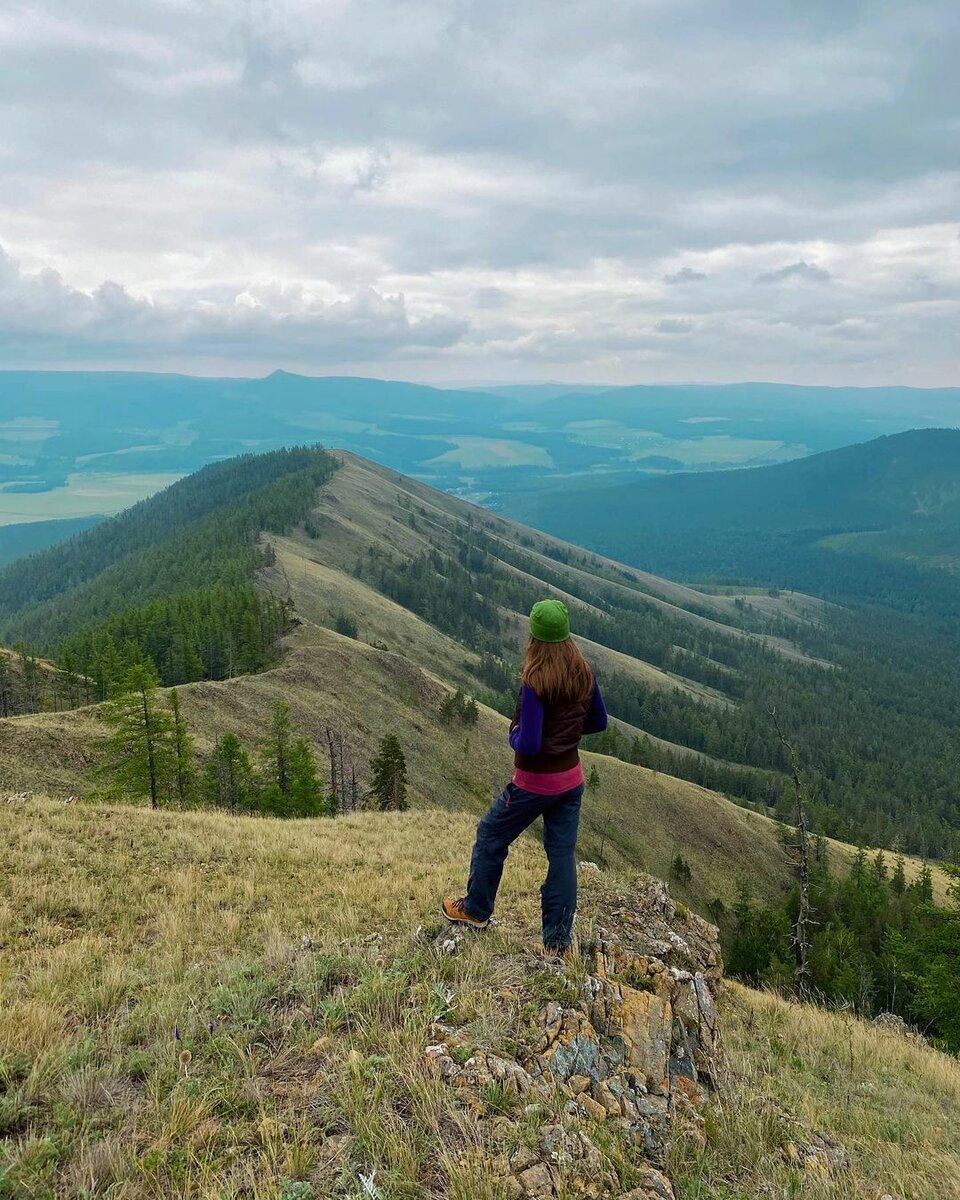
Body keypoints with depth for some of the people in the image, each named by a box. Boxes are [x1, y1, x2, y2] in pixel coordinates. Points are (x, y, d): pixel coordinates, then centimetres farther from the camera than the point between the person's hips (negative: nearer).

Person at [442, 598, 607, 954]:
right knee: (562, 853, 13)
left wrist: (513, 735, -5)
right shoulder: (584, 673, -5)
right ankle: (558, 940, 22)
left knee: (490, 837, 17)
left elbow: (529, 745, -25)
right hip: (571, 779, 6)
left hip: (535, 783, -6)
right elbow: (598, 722, 8)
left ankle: (476, 910, 34)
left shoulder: (535, 683, -25)